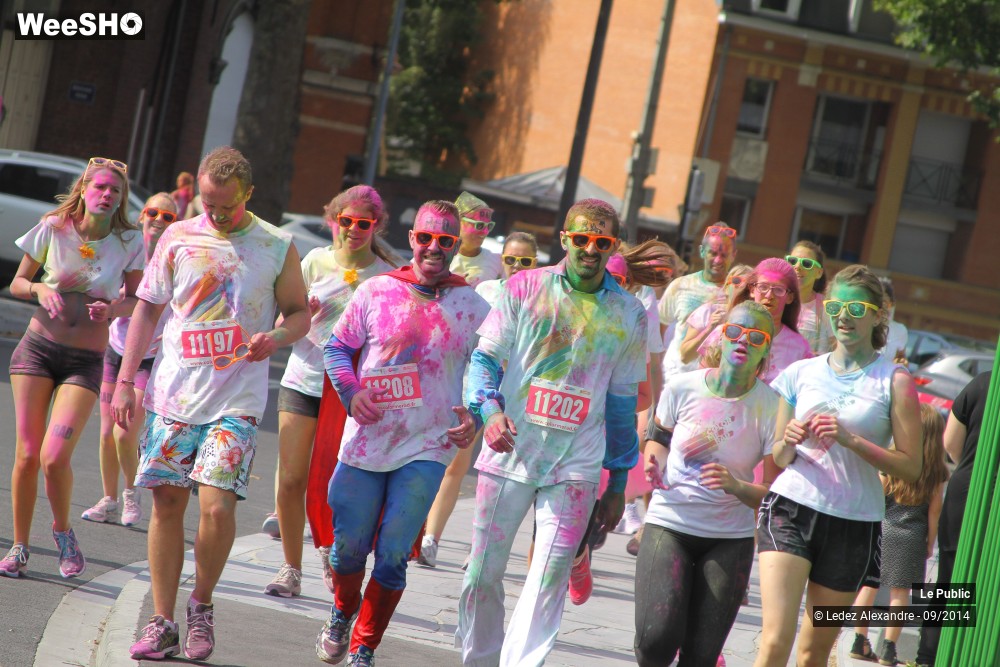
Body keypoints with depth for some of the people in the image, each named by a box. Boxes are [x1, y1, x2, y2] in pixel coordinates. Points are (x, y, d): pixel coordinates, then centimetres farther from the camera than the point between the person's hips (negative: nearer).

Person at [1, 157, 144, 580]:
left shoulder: (129, 242, -3)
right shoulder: (53, 228, -2)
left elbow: (136, 299, 8)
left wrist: (111, 309, -14)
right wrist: (40, 290, -14)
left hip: (86, 360, -1)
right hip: (38, 346, 1)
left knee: (55, 457, -16)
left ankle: (62, 530, 11)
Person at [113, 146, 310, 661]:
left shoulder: (277, 247, 3)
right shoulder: (178, 238, 7)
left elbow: (299, 313, 11)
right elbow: (147, 308, 11)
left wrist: (275, 338, -12)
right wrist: (125, 380, 5)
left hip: (236, 401, -2)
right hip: (171, 394, 2)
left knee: (217, 508, -13)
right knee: (167, 504, 2)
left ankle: (201, 606, 11)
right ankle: (162, 623, 12)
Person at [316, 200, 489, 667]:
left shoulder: (474, 308, 3)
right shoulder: (376, 292, 3)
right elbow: (338, 346, 9)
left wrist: (474, 419, -8)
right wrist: (351, 392, -9)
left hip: (427, 449, -1)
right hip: (366, 441, 1)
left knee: (392, 556, -7)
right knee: (348, 548, 9)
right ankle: (342, 614, 41)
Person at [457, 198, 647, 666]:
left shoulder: (629, 314, 6)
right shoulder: (524, 288, 2)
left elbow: (623, 401, 12)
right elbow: (485, 356, 2)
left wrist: (618, 485, 13)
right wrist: (489, 409, -19)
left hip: (575, 465, 0)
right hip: (509, 452, 0)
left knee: (549, 581, -8)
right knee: (483, 573, 5)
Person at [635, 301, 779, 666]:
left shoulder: (771, 406, -9)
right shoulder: (682, 387, -5)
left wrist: (736, 486, -28)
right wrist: (654, 465, -6)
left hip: (730, 537, 0)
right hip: (669, 523, 0)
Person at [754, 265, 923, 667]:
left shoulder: (894, 381, 1)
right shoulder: (800, 373, 9)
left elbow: (911, 467, -5)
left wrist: (851, 441, -17)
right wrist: (788, 443, -8)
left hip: (854, 524, -1)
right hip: (791, 509, 1)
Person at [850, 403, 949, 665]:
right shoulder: (937, 471, -3)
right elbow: (934, 511, 0)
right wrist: (930, 543, 10)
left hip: (880, 528, 0)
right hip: (912, 535, 0)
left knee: (868, 584, 7)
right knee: (900, 591, 4)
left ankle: (860, 643, 7)